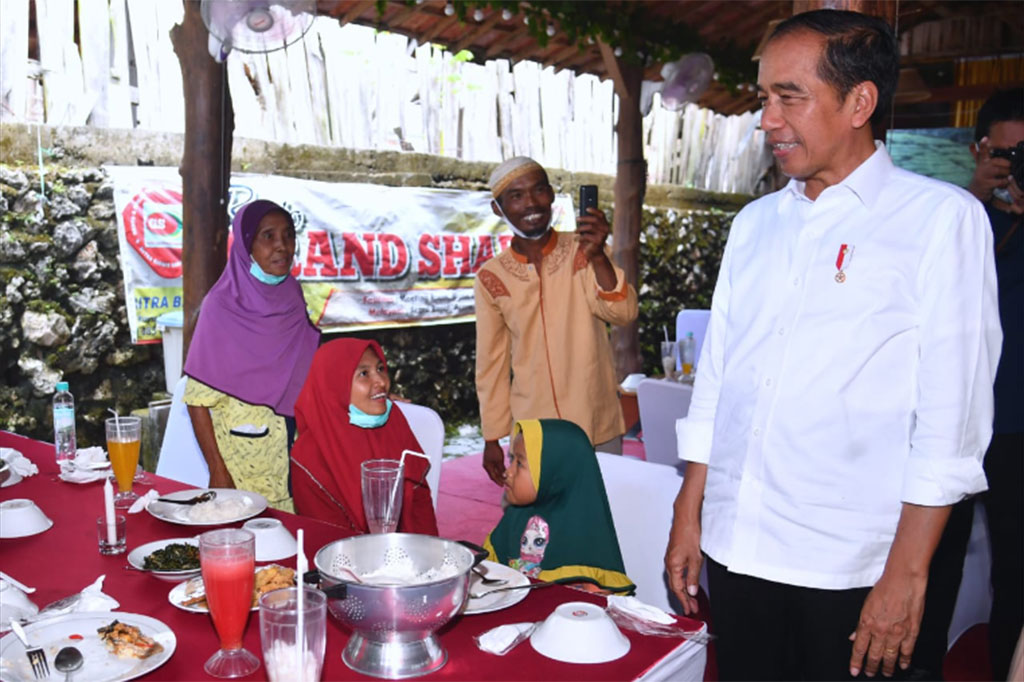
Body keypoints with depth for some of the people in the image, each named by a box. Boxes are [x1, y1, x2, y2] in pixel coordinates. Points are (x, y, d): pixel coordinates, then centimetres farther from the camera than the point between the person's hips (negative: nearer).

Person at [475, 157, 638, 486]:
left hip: (599, 428, 0)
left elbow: (623, 313, -15)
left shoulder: (583, 252, -3)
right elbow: (491, 361, 5)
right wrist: (492, 438, 6)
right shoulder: (491, 277, -2)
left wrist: (597, 258, -32)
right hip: (533, 437, 0)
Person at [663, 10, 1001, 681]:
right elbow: (717, 372, 10)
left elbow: (950, 413, -9)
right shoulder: (755, 223, 9)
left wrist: (907, 573, -11)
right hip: (733, 551, 4)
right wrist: (688, 516, 8)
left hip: (849, 573, -4)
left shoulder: (942, 218, -5)